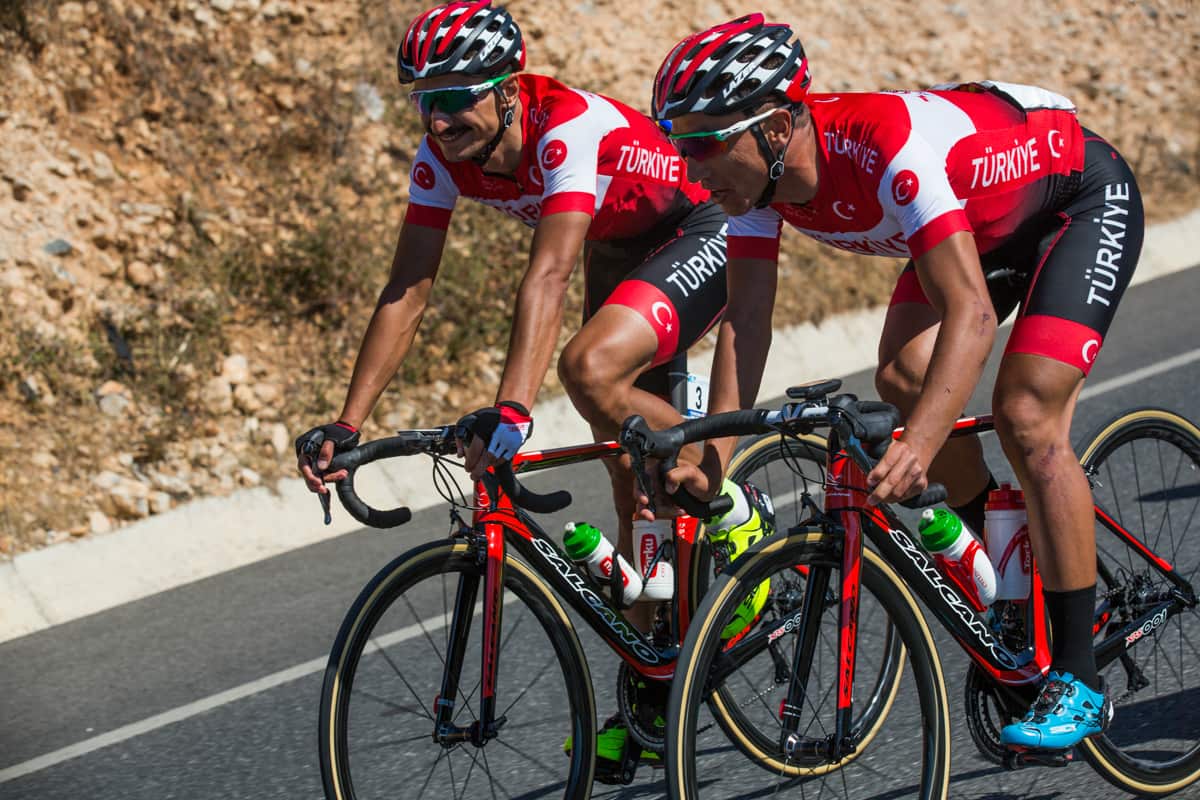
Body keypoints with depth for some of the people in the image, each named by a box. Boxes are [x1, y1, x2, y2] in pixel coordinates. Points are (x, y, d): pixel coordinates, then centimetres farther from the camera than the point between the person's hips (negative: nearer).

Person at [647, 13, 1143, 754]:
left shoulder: (890, 149, -41)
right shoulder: (757, 168, -19)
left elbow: (971, 313, -46)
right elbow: (745, 317, -15)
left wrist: (918, 450, -57)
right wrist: (713, 456, -26)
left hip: (1085, 199, -7)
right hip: (989, 216, 8)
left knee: (1024, 415, -19)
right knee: (905, 378, -11)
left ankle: (1079, 681, -11)